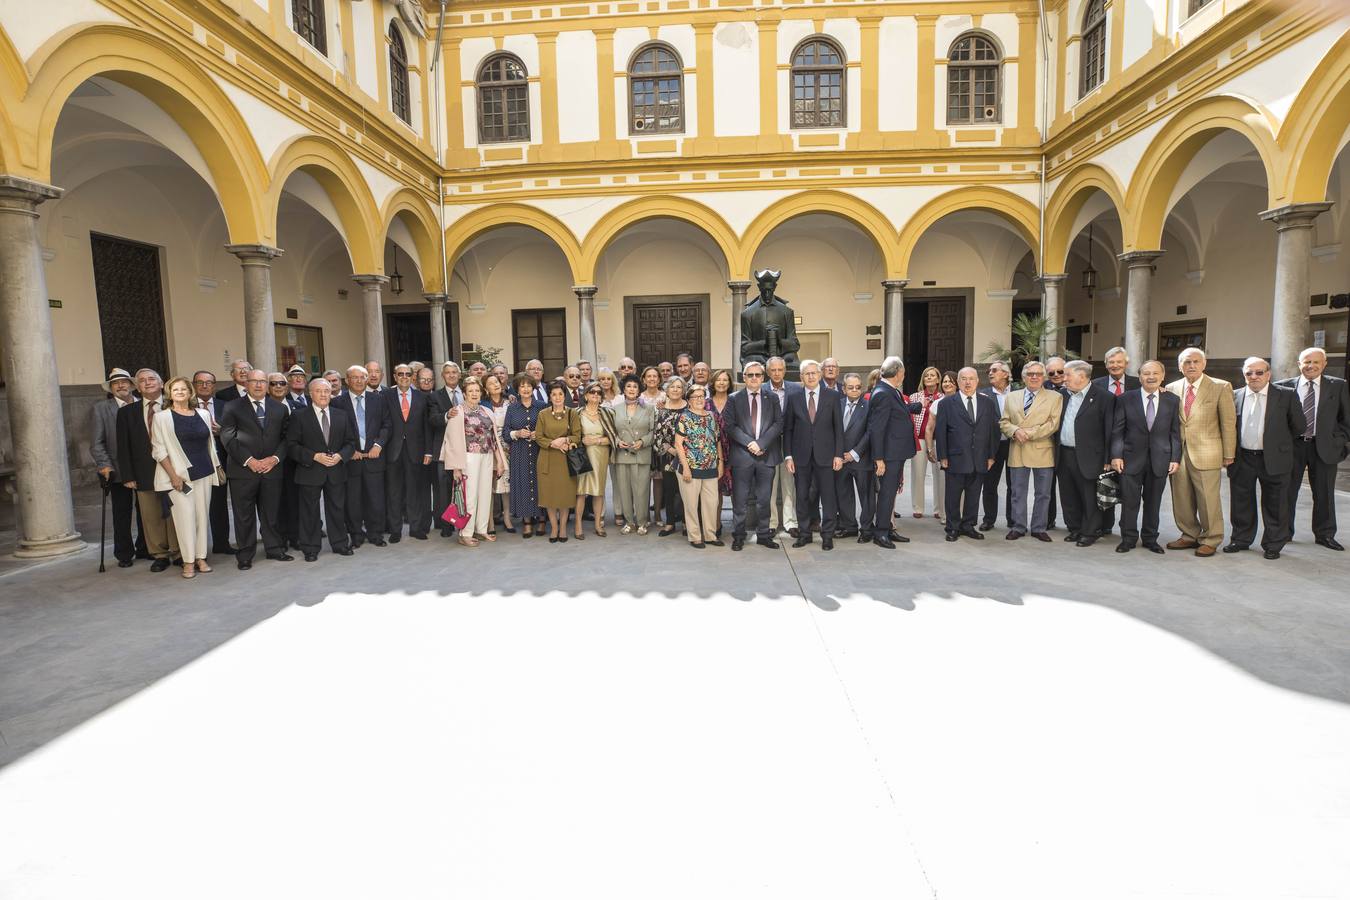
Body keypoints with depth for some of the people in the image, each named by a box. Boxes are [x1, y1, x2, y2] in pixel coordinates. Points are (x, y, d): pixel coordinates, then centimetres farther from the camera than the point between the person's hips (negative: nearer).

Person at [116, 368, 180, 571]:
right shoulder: (127, 412, 7)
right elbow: (123, 447, 6)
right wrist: (128, 476, 0)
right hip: (145, 475, 2)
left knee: (175, 514, 3)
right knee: (151, 517, 6)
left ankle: (178, 553, 15)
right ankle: (159, 555, 17)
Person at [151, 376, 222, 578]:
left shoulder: (203, 414, 10)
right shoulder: (162, 417, 0)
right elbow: (159, 450, -4)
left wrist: (216, 467, 13)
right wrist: (173, 475, -11)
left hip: (204, 473, 4)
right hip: (179, 474, -3)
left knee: (203, 514, 5)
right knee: (185, 515, -5)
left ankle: (201, 558, 13)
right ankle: (188, 561, 4)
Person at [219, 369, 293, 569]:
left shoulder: (280, 408, 10)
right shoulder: (233, 407, 3)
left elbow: (285, 437, 8)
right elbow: (227, 438, -4)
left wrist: (275, 458, -7)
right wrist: (249, 460, -12)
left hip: (272, 468, 2)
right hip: (242, 469, -2)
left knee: (271, 513, 8)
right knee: (244, 515, 4)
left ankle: (275, 549, 20)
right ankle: (245, 555, 13)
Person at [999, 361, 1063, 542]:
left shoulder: (1055, 398, 3)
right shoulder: (1012, 396, 11)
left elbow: (1053, 424, -8)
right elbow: (1003, 422, 7)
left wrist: (1030, 433, -16)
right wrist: (1016, 431, -13)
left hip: (1042, 452, -2)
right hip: (1017, 452, 2)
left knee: (1042, 493, 6)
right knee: (1017, 493, 7)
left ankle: (1039, 528, 17)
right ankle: (1018, 527, 16)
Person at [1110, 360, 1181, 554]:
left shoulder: (1172, 400, 5)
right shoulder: (1126, 399, 0)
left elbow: (1175, 432, 5)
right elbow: (1117, 430, -1)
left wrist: (1175, 458, -2)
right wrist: (1116, 455, -9)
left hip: (1160, 459, 2)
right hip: (1132, 458, -1)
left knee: (1153, 502, 10)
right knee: (1129, 501, 2)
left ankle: (1150, 539, 22)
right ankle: (1128, 538, 14)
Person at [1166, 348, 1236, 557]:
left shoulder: (1221, 387, 0)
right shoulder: (1172, 388, 8)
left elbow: (1229, 423, 0)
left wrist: (1228, 455, -1)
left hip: (1206, 454, -3)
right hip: (1177, 453, 3)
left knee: (1208, 500, 1)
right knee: (1181, 498, 9)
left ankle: (1210, 540, 16)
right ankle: (1190, 535, 25)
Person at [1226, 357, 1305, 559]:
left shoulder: (1286, 395, -3)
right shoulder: (1235, 396, 3)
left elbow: (1299, 426, 4)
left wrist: (1280, 443, 9)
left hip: (1273, 459, -2)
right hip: (1242, 459, 2)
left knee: (1274, 505, 7)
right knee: (1241, 503, 12)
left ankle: (1273, 545, 19)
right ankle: (1241, 539, 26)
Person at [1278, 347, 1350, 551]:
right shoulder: (1285, 386, 0)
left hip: (1324, 447, 1)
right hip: (1292, 445, -1)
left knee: (1324, 493, 9)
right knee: (1287, 491, 6)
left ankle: (1324, 535, 21)